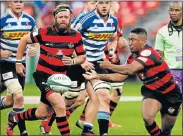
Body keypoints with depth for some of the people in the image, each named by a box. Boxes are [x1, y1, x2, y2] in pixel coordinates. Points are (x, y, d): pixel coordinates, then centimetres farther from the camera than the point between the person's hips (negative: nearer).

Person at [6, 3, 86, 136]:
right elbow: (24, 40, 0)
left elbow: (82, 56, 4)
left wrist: (73, 61, -18)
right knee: (60, 106, -24)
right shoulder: (44, 33, -14)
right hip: (43, 75, -5)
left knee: (42, 113, 13)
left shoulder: (76, 36, -6)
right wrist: (19, 62, 3)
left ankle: (15, 117, 39)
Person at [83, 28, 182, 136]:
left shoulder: (148, 53, -26)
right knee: (147, 117, -22)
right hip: (152, 91, 5)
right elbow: (121, 76, 2)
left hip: (170, 94, -5)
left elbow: (131, 70, -37)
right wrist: (98, 76, -4)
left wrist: (110, 66, -27)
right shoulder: (133, 57, -2)